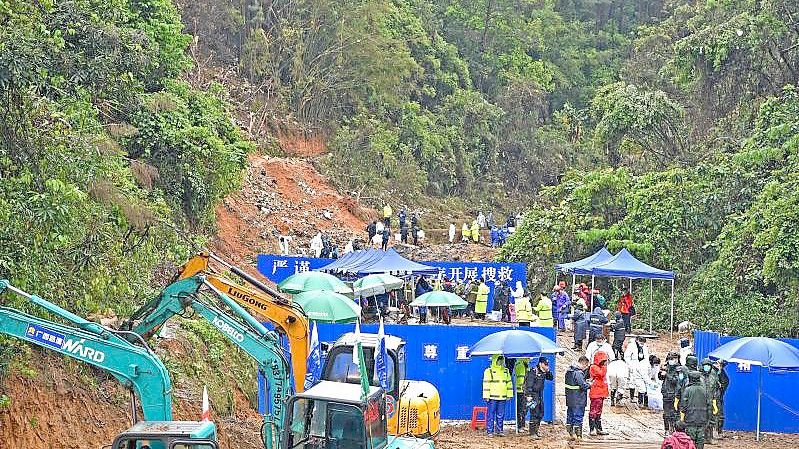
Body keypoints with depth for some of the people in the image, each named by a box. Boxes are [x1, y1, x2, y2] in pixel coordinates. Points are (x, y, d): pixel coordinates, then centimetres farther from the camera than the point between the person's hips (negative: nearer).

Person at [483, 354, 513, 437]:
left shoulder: (506, 371, 13)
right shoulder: (489, 371, -3)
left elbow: (509, 383, 18)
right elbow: (486, 384, -7)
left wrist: (509, 394, 13)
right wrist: (486, 396, -12)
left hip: (502, 397, 5)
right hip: (492, 397, -5)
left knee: (501, 415, 8)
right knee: (491, 414, -3)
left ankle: (499, 430, 16)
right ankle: (490, 431, 2)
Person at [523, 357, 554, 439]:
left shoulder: (543, 372, 8)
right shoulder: (533, 371, -16)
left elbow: (550, 378, 14)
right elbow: (529, 384, -19)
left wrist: (548, 371, -4)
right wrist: (529, 396, -23)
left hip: (540, 394, 9)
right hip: (532, 394, -9)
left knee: (541, 413, 12)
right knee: (534, 413, -10)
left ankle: (536, 430, 23)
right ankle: (532, 433, -5)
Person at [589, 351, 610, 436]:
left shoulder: (601, 367, 19)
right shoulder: (594, 367, -11)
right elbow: (602, 374, -27)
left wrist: (606, 391, 24)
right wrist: (605, 366, -16)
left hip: (601, 393, 10)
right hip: (595, 394, -10)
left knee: (599, 411, 13)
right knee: (594, 411, -8)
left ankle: (599, 429, 17)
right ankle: (591, 429, -7)